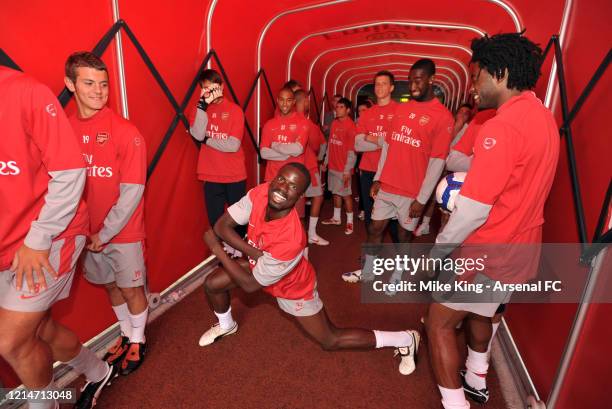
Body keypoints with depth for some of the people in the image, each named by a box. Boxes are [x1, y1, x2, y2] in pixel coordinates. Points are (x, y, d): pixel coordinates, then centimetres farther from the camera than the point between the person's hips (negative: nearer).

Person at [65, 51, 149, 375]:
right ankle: (126, 335, 42)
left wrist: (105, 233, -12)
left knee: (131, 288, 10)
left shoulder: (125, 131, -14)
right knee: (110, 286, 19)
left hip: (123, 231, -4)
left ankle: (138, 341, 34)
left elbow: (133, 191, -15)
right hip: (87, 231, 4)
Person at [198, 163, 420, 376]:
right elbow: (222, 225, -18)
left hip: (293, 287, -5)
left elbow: (251, 285, -28)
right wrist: (255, 253, -31)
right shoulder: (260, 193, -28)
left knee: (330, 341, 6)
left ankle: (405, 339, 19)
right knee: (212, 283, 1)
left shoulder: (290, 241, -44)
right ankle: (226, 325, 36)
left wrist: (216, 248, -20)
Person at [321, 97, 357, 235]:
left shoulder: (351, 125, -13)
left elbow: (352, 150, -16)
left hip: (343, 167, -7)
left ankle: (350, 221, 11)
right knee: (336, 192, 16)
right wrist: (326, 160, 15)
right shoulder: (334, 123, 9)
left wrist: (348, 169, -19)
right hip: (332, 165, 7)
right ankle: (336, 217, 28)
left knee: (346, 194, 0)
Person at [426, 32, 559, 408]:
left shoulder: (502, 126, -24)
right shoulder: (544, 116, 6)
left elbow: (474, 210, -25)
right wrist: (468, 179, 3)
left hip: (488, 253, -9)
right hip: (521, 249, 9)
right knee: (480, 312, 29)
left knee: (440, 322, 6)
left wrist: (437, 252, -11)